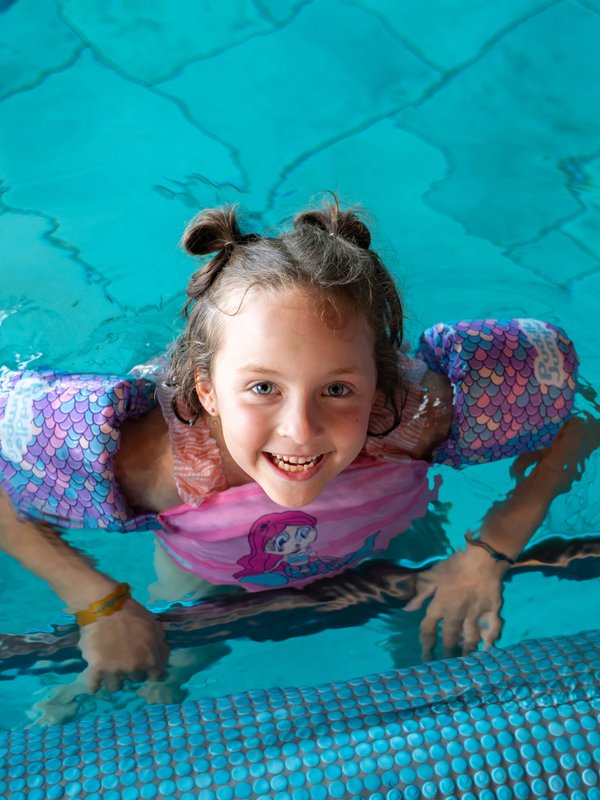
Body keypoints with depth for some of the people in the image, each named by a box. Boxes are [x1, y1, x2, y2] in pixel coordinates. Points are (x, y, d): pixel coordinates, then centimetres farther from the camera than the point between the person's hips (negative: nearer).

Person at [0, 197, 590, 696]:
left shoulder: (420, 414, -43)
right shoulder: (151, 460, -46)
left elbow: (569, 425, -24)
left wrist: (489, 555, -26)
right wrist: (99, 603, -30)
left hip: (381, 556, 1)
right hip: (212, 579, -1)